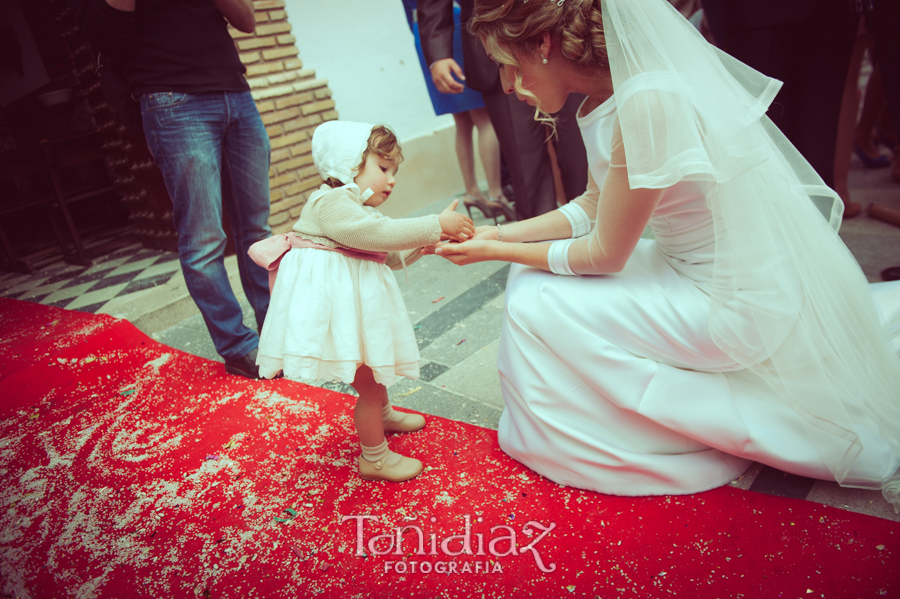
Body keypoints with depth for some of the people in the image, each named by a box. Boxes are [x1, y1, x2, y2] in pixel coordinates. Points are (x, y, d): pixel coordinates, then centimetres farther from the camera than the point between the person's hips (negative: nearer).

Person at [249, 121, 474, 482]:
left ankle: (384, 416, 56)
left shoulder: (360, 208, 17)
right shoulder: (331, 202, -17)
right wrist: (435, 225, -25)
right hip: (334, 308, -10)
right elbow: (379, 234, -29)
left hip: (355, 304, 10)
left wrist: (425, 241, 2)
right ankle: (374, 459, 17)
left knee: (375, 368, 29)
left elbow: (392, 256, 17)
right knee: (368, 384, -1)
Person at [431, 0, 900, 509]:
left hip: (738, 306, -9)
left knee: (533, 300, -11)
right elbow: (595, 205, 8)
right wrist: (504, 234, 3)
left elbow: (604, 256, -20)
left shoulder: (648, 103, -29)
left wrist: (495, 253, -9)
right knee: (543, 275, 13)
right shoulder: (613, 90, -1)